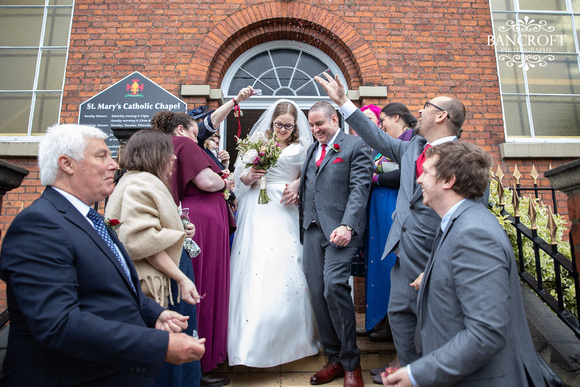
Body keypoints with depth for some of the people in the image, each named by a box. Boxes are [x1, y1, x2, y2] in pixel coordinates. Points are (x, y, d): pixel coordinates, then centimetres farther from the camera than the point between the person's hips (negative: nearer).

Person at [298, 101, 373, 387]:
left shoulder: (355, 145, 2)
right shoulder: (312, 149, 23)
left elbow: (359, 188, -9)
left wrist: (347, 226, -20)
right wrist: (303, 222, 11)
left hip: (340, 229, -6)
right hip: (312, 229, 7)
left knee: (334, 287, -17)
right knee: (318, 294, 5)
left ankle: (351, 363, 4)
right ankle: (334, 358, 20)